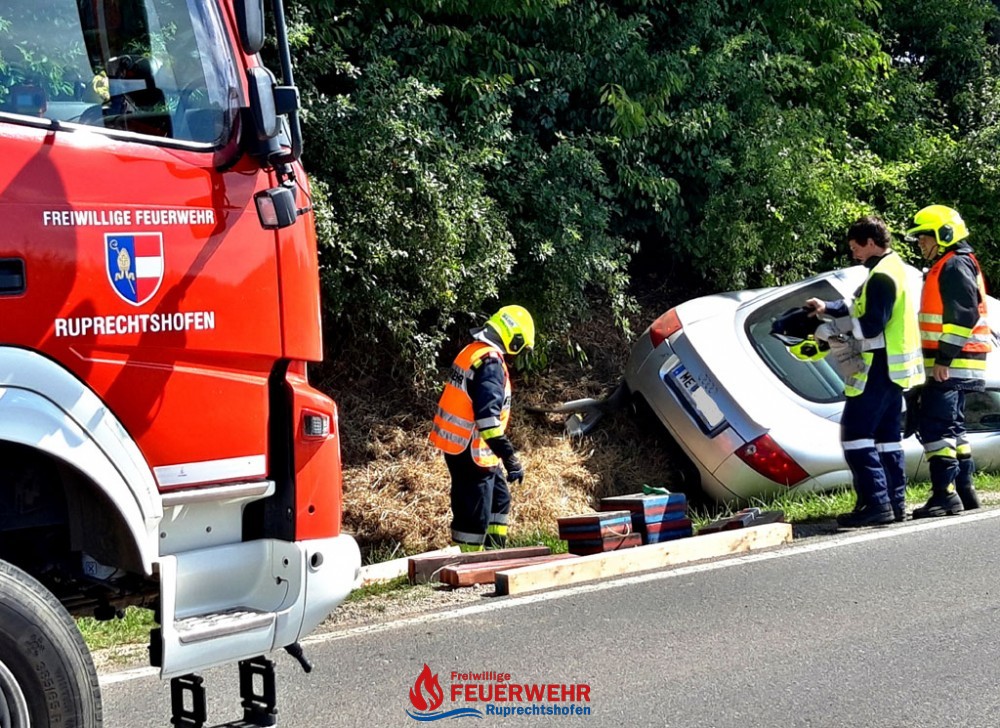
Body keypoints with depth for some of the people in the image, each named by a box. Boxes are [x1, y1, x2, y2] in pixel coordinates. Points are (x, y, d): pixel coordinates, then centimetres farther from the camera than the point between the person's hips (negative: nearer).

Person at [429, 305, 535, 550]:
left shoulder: (472, 352, 11)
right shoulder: (491, 362, -19)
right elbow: (488, 416, -28)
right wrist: (510, 458, -29)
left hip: (457, 444, 10)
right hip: (471, 450, -10)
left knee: (499, 497, 22)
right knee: (475, 514, -5)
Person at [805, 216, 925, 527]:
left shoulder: (881, 276, -17)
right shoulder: (893, 266, 15)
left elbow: (870, 326, -22)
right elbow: (862, 306, 23)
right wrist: (828, 308, 11)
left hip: (878, 368, -11)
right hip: (894, 368, 11)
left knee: (855, 434, -9)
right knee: (887, 436, 14)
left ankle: (875, 503, -13)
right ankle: (895, 502, 15)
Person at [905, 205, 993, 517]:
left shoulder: (956, 266, -12)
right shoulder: (946, 267, 21)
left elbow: (964, 315, -21)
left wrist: (944, 359, -23)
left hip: (951, 364, -11)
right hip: (950, 364, 11)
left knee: (934, 426, -13)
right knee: (952, 427, 14)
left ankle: (945, 495, -13)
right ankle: (964, 491, 19)